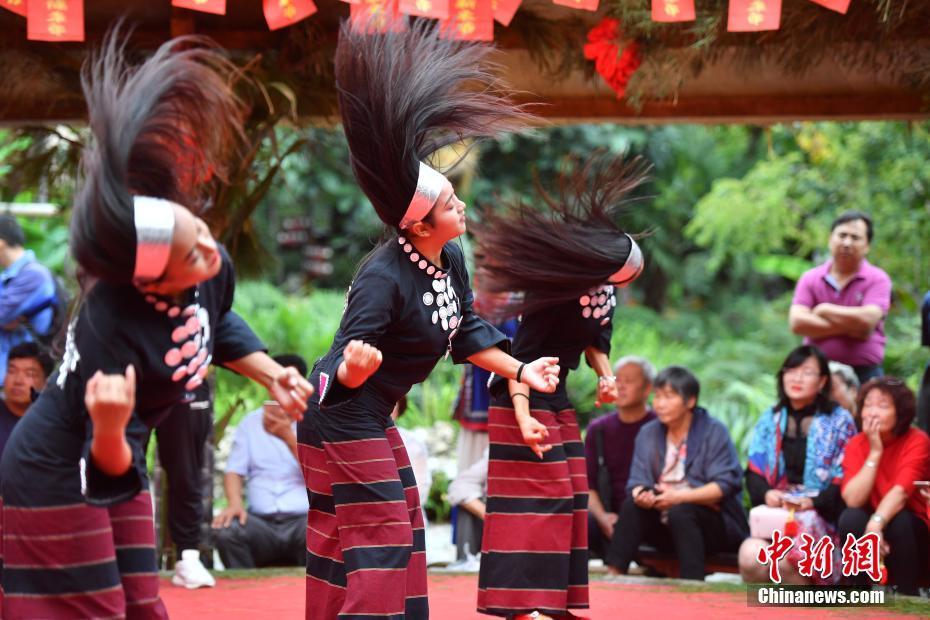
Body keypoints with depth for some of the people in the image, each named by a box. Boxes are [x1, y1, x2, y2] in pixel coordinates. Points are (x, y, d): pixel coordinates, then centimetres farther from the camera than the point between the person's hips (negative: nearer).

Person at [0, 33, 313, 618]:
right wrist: (111, 428, -50)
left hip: (121, 466, 8)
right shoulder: (111, 329, -37)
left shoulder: (214, 267, -17)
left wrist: (273, 374, 0)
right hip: (57, 479, -7)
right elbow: (106, 471, -29)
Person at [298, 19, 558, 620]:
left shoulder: (452, 259, -3)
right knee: (382, 534, -6)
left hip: (373, 418, 10)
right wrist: (356, 365, -50)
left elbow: (465, 332, 10)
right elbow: (347, 372, -28)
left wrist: (520, 370, 6)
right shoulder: (383, 277, -28)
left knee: (403, 524, 16)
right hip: (341, 418, -10)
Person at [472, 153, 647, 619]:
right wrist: (523, 418, -34)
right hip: (525, 399, -9)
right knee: (536, 493, -10)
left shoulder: (605, 291, -5)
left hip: (557, 398, 9)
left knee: (567, 492, 8)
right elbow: (519, 358, -28)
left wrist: (604, 374, -7)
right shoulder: (555, 296, -29)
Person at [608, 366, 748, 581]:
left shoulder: (714, 432, -6)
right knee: (632, 505, -21)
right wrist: (640, 494, -23)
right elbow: (637, 482, 2)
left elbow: (725, 485, -14)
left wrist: (679, 497, -25)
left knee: (680, 512, -33)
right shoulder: (648, 434, 9)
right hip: (666, 525, 4)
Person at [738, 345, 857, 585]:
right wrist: (766, 493, -9)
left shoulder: (839, 421, 7)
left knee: (785, 558, -36)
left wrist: (812, 502, -17)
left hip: (820, 515, -3)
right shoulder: (770, 419, 19)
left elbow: (844, 479, -1)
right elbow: (753, 471, 14)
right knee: (750, 556, -31)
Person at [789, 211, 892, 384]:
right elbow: (797, 322, -7)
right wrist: (848, 328, -11)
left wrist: (824, 310, -4)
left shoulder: (878, 279, 1)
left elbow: (867, 320, -16)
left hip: (864, 374, -2)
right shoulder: (810, 279, 8)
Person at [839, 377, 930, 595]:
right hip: (868, 528, 2)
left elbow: (900, 492, -29)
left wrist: (876, 523, -46)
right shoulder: (857, 444, -6)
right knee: (851, 517, -28)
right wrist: (875, 452, -22)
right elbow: (852, 499, -20)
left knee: (899, 520, -33)